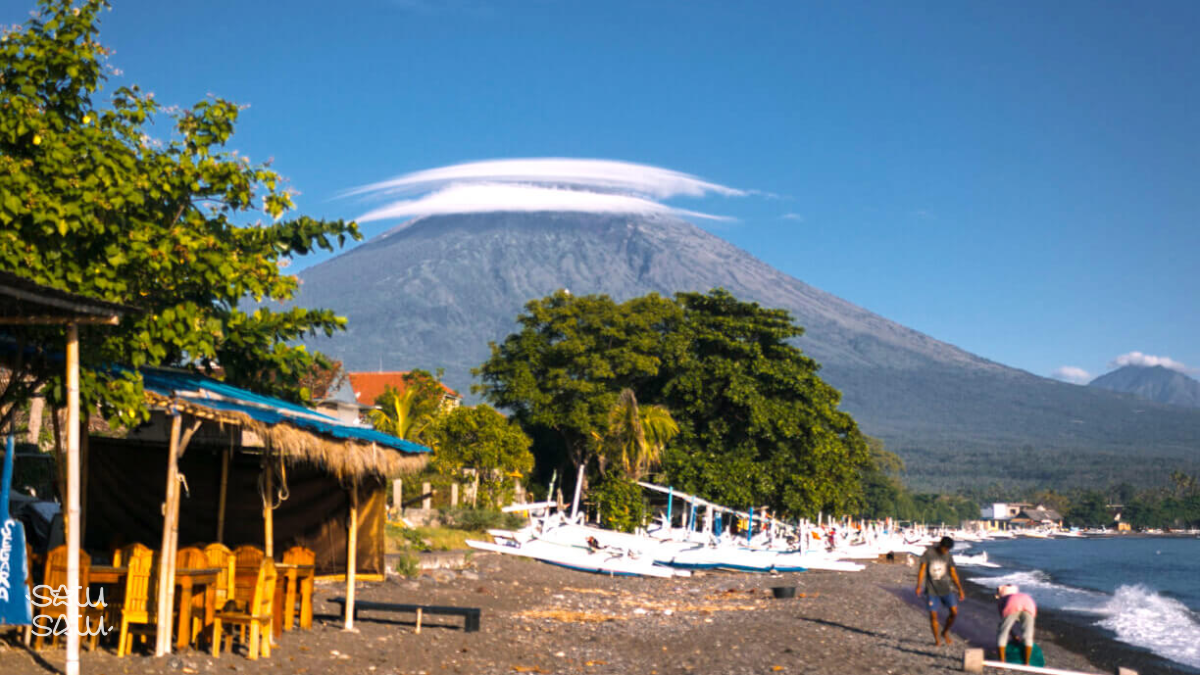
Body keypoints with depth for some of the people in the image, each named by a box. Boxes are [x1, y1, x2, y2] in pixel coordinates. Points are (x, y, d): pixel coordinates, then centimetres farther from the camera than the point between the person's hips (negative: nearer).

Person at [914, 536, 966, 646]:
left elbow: (953, 574, 8)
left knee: (954, 612, -9)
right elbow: (922, 569, -5)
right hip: (932, 590, -2)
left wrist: (960, 590, 5)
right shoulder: (928, 553, -5)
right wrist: (918, 586, -11)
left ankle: (945, 632, 14)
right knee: (933, 615, -2)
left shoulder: (948, 556, 4)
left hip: (945, 589, 2)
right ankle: (937, 639, 15)